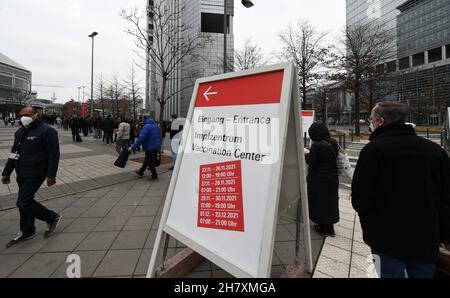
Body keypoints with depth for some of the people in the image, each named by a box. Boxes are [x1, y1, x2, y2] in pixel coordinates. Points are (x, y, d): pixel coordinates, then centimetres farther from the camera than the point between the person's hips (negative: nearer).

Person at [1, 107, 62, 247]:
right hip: (21, 174, 8)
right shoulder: (20, 132, 13)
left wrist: (51, 175, -20)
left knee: (23, 203, -9)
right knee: (26, 201, 15)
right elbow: (14, 153, 19)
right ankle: (27, 231, 29)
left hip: (35, 174, -8)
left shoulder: (47, 131, -13)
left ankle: (52, 217, 10)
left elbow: (54, 154, -17)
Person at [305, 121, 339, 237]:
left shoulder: (316, 146, -22)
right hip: (332, 177, 6)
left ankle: (323, 227, 20)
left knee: (319, 201, 10)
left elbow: (311, 162, -18)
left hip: (319, 179, -6)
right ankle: (330, 227, 29)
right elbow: (334, 157, 10)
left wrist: (307, 154, 0)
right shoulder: (333, 142, -1)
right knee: (331, 200, 17)